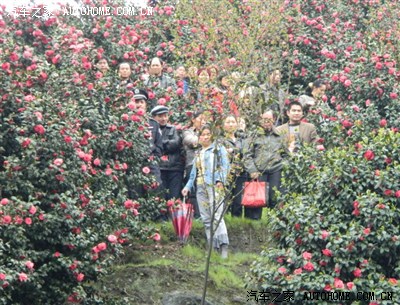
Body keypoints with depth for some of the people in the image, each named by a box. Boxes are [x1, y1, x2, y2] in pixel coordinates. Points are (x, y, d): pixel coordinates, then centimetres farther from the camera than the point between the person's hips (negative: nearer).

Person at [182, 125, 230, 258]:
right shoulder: (198, 153, 25)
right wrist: (188, 186, 17)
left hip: (214, 186, -6)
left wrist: (221, 180, -16)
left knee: (217, 216, -18)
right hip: (201, 188, 6)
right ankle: (213, 247, 2)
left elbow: (225, 165, -2)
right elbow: (194, 172, 27)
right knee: (206, 219, 1)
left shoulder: (219, 149, 9)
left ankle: (223, 245, -24)